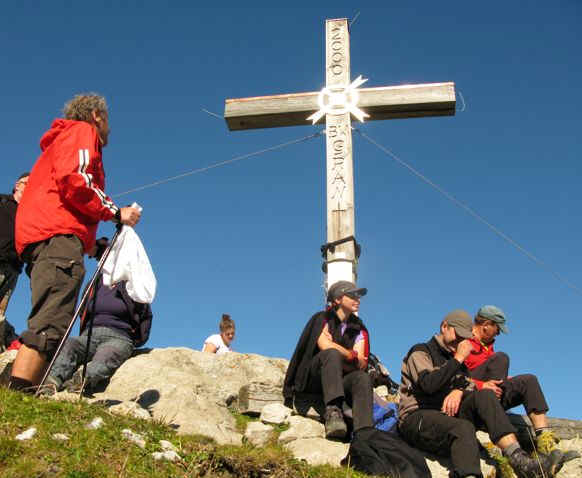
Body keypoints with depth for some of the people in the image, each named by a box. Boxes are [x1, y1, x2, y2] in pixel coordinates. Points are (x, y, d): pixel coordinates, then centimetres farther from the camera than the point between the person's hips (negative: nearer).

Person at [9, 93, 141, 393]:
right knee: (50, 327, -21)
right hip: (57, 236, -10)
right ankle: (18, 395, -32)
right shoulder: (82, 132, 9)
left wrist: (92, 243, 24)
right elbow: (73, 179, -11)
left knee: (48, 325, 1)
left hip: (36, 239, 10)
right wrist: (115, 212, -3)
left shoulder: (60, 139, 38)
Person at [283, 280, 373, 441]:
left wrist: (340, 361, -13)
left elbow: (361, 365, 0)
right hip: (312, 378, -3)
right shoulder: (322, 319, 3)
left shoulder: (359, 329, 13)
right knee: (332, 354, -32)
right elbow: (325, 346, -17)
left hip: (340, 381, 3)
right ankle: (333, 411, -53)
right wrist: (352, 356, -7)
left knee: (363, 378, -28)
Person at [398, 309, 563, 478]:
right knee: (464, 428, -36)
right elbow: (428, 385, -17)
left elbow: (471, 387, 12)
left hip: (447, 416, 6)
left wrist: (459, 391, -12)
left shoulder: (456, 360, 25)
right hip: (417, 417, -6)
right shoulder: (420, 352, 3)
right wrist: (458, 359, -11)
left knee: (485, 396, -19)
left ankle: (518, 460, -35)